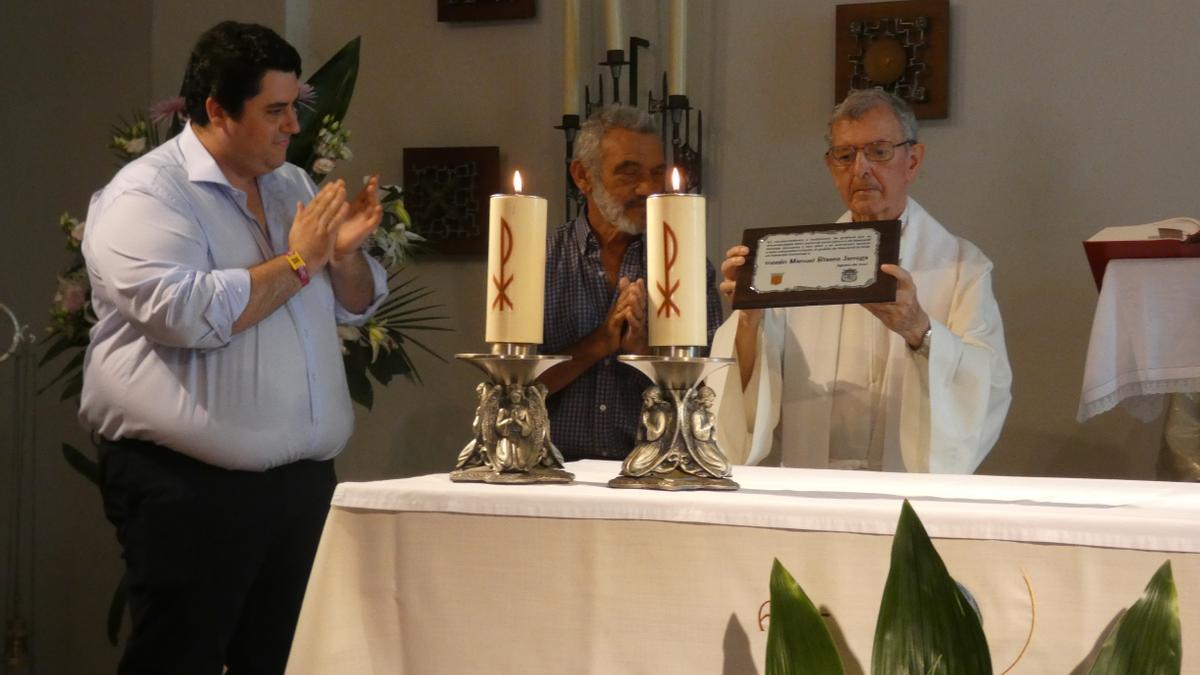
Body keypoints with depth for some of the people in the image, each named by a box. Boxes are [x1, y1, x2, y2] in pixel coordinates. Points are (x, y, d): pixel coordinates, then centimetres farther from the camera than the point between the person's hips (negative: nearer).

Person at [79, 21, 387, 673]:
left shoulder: (293, 187, 14)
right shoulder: (144, 196, -10)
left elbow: (355, 306, 20)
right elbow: (187, 314, -26)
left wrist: (345, 252, -3)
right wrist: (297, 262, -15)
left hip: (303, 478, 8)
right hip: (189, 489, -7)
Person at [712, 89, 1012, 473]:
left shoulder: (963, 266, 7)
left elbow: (991, 391, -8)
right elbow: (747, 393, 5)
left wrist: (920, 330, -24)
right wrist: (749, 318, -14)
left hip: (914, 490, -3)